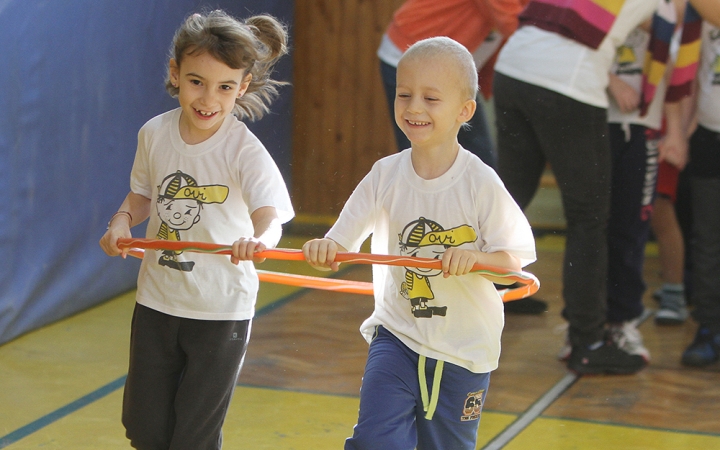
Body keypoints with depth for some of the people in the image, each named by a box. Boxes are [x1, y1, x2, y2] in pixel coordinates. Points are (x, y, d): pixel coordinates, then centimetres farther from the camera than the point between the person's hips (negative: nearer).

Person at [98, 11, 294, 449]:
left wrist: (258, 240, -57)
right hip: (157, 301, 4)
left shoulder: (244, 151, -20)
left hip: (222, 310, -4)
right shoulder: (155, 134, -5)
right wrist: (123, 219, -7)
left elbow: (270, 216, -35)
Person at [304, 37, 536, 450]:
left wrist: (475, 257, -29)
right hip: (397, 336, 2)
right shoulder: (386, 174, -6)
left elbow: (518, 254, -10)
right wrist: (324, 249, -29)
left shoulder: (480, 183, -14)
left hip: (465, 349, -1)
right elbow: (343, 241, -7)